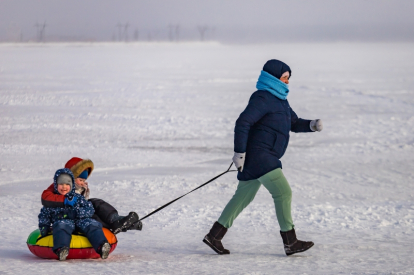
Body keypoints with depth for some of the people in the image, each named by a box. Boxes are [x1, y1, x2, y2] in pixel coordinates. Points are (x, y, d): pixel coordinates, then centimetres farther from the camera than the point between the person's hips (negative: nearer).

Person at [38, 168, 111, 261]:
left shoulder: (77, 198, 15)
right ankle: (61, 249, -62)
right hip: (62, 221, -2)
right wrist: (44, 228, 4)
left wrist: (76, 213, -9)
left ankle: (102, 246, -49)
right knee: (62, 226, -38)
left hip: (80, 221, 2)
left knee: (92, 225, -27)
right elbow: (44, 215, 21)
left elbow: (90, 209, 7)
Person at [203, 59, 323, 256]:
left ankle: (214, 236, 21)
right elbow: (242, 123, -21)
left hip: (264, 158, 11)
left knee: (243, 197, 15)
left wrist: (312, 125, 3)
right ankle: (290, 243, -9)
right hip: (258, 156, -11)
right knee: (283, 193, -12)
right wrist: (239, 152, -23)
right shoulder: (262, 98, -14)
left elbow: (294, 123, 24)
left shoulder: (279, 99, 18)